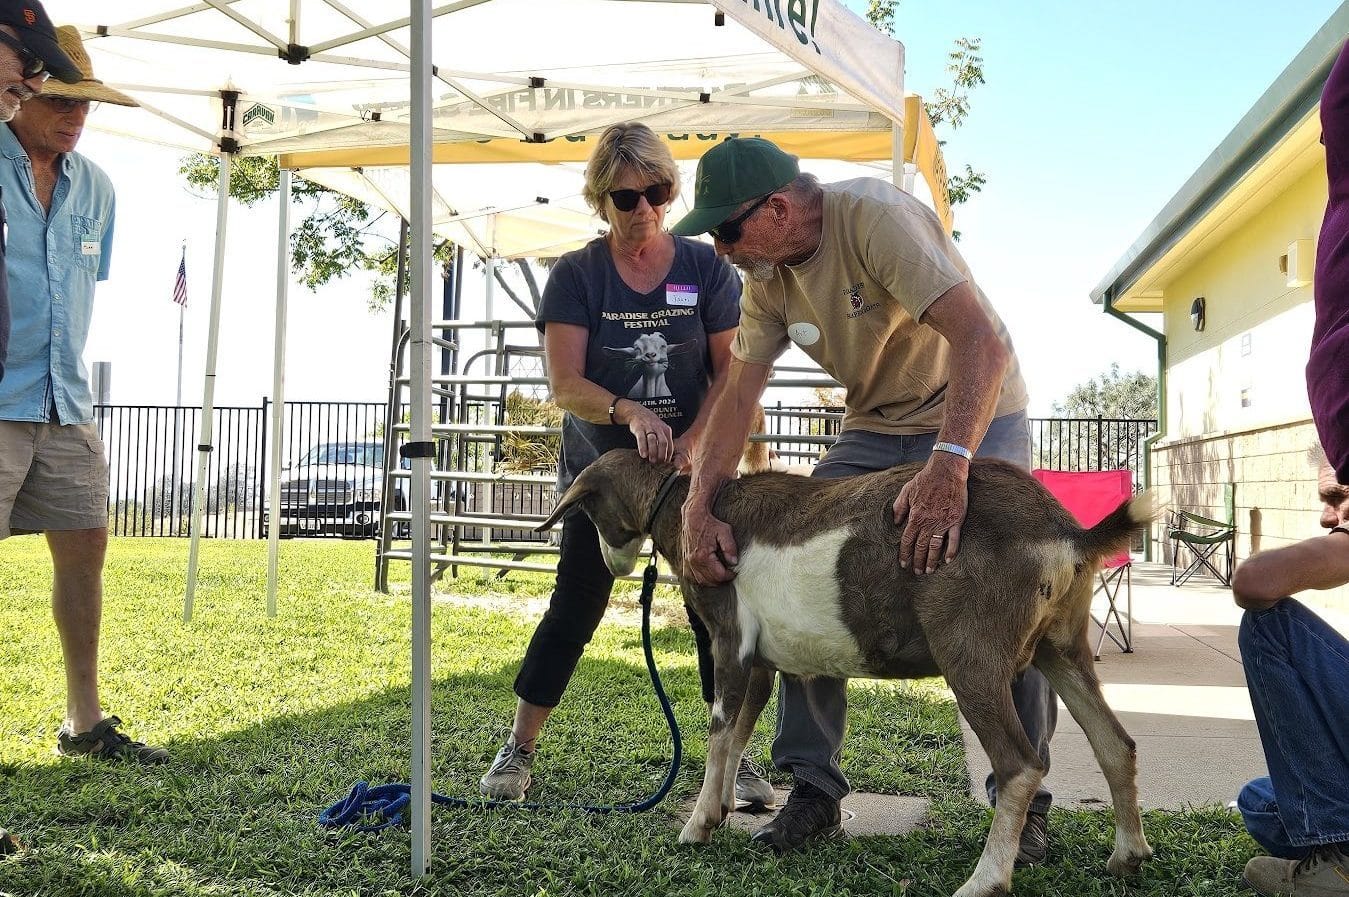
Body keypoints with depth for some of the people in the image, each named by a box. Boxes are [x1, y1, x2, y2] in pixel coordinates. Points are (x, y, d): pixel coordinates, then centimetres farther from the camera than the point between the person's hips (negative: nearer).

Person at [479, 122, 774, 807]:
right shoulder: (575, 275, -5)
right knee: (575, 609, 2)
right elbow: (566, 385, -14)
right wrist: (630, 413, -33)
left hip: (692, 469, 1)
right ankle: (519, 749, 16)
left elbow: (731, 371, -7)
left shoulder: (706, 268, -3)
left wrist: (691, 441, -23)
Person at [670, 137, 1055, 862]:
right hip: (875, 428, 6)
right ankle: (813, 786, 5)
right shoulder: (768, 276, -6)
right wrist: (698, 508, -20)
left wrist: (948, 468, -51)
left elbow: (983, 342, -38)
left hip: (977, 416, -6)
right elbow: (737, 394, -6)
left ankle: (1023, 799, 5)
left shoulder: (875, 217, -29)